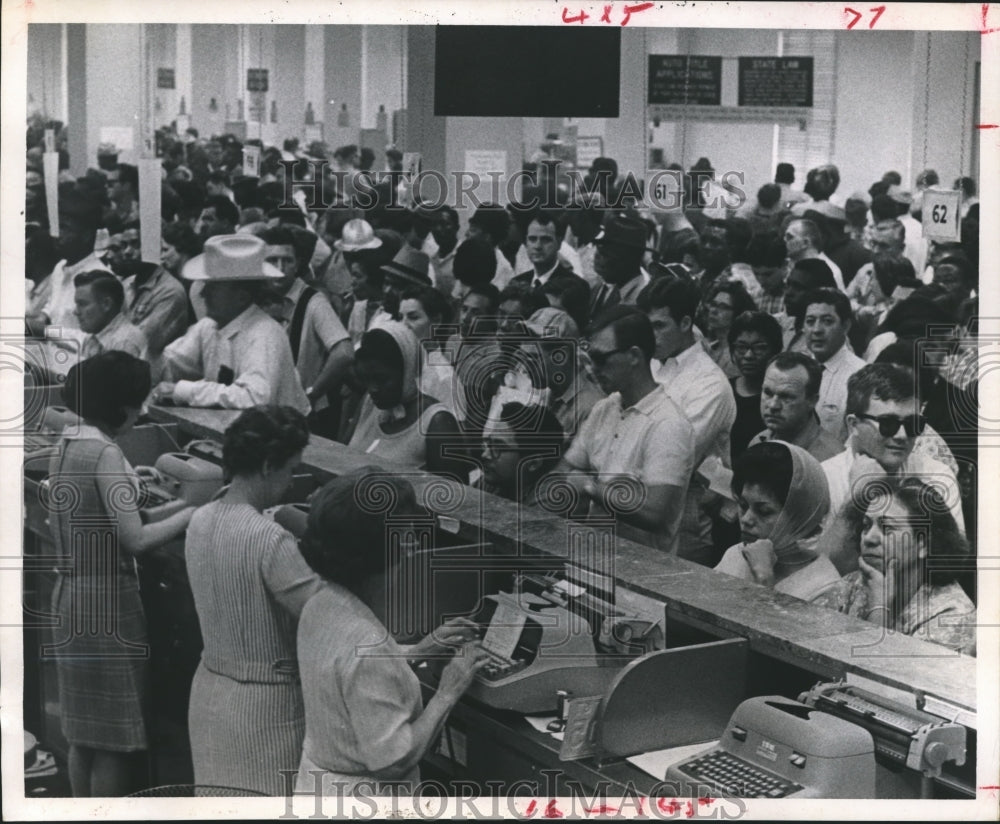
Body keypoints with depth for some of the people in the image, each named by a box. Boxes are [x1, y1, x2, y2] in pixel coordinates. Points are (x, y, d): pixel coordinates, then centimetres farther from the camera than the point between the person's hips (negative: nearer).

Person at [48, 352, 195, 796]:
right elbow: (135, 539, -21)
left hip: (71, 594, 9)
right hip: (107, 600, -9)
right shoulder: (105, 453, -18)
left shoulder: (67, 447, 9)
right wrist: (193, 513, -11)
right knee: (116, 735, -1)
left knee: (84, 731, 15)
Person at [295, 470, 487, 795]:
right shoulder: (366, 646, -30)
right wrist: (447, 693, -18)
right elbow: (392, 761, -26)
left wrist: (420, 651, 5)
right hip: (363, 797, -8)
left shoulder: (322, 606, -5)